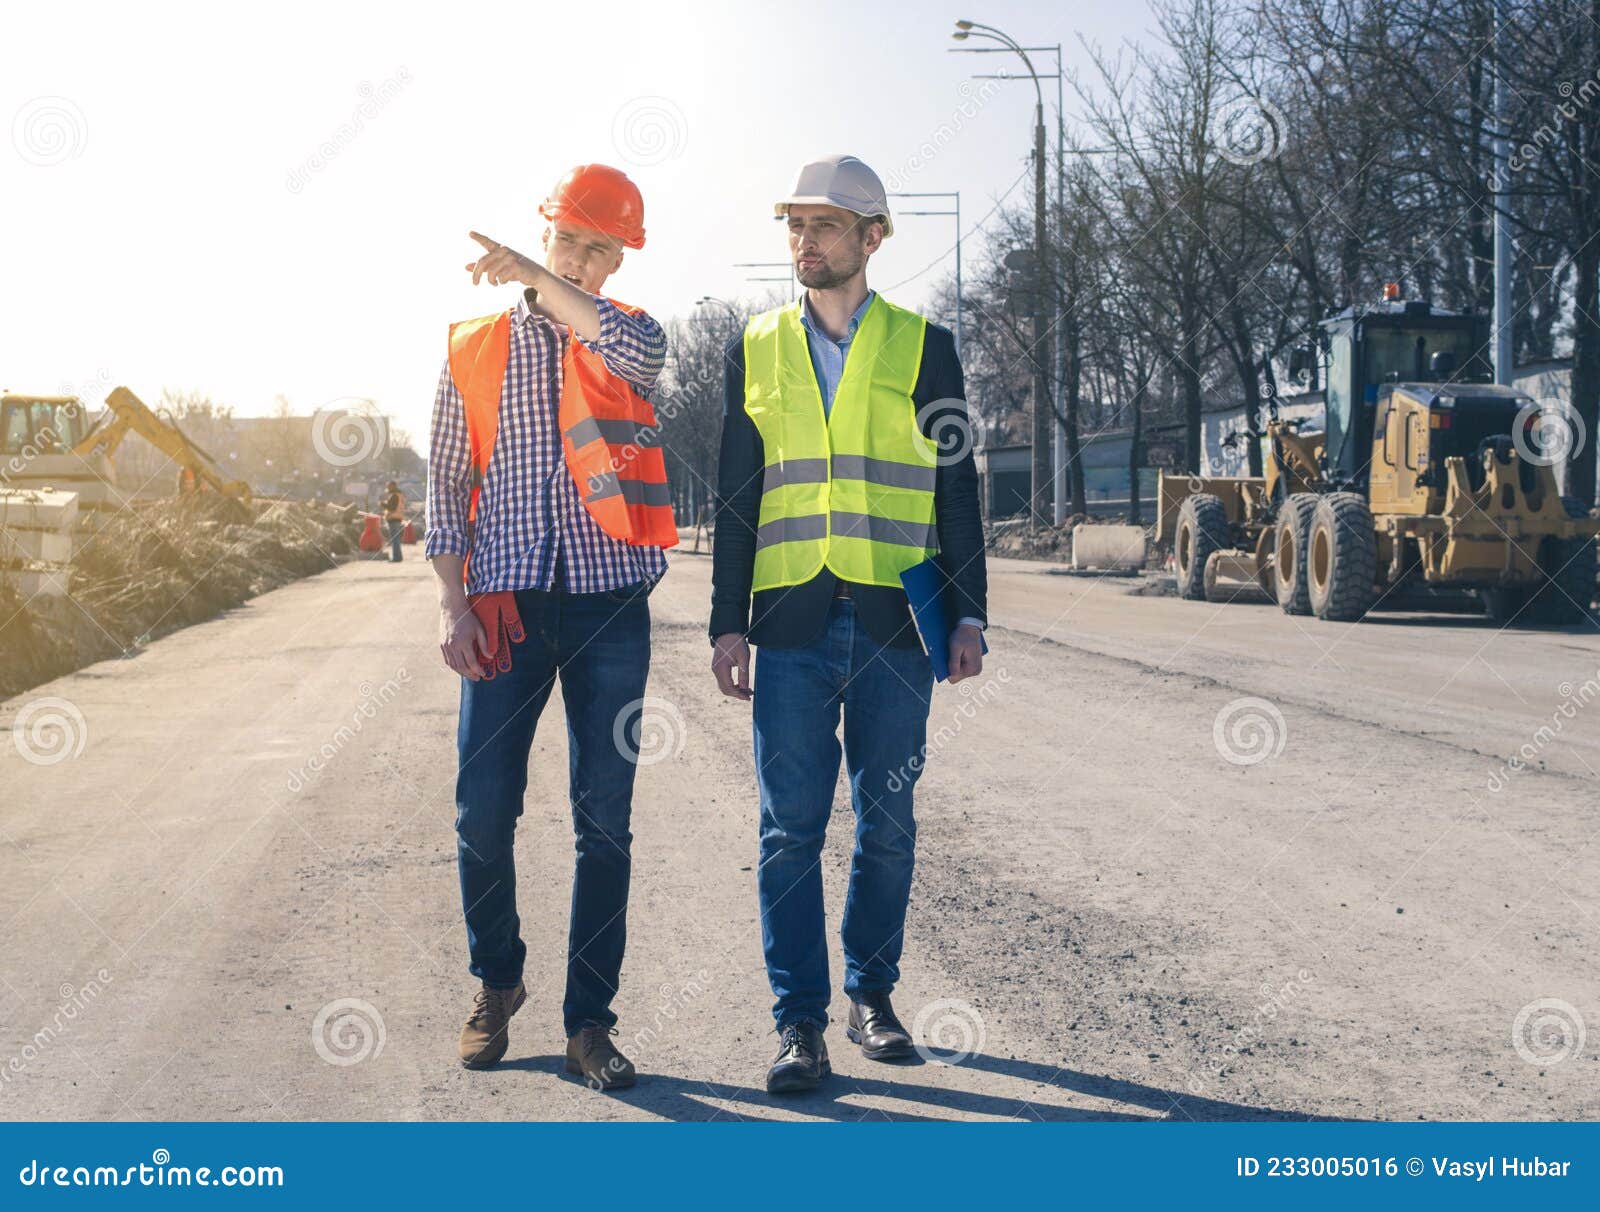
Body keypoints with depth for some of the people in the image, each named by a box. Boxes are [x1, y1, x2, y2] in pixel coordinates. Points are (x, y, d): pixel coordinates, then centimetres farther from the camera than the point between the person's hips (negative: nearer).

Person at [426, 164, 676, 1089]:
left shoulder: (624, 337, 9)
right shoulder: (478, 348, 10)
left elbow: (640, 347, -19)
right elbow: (448, 484, 8)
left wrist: (529, 276, -12)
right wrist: (455, 605, -1)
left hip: (609, 603, 0)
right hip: (508, 601, 0)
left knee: (605, 820, 1)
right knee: (483, 813, 0)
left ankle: (590, 1021, 10)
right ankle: (498, 983, 24)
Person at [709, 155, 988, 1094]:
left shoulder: (924, 346, 6)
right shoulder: (756, 349, 11)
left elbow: (957, 490, 7)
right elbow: (737, 496, 11)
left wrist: (969, 615, 0)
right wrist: (728, 623, 4)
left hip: (894, 624, 0)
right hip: (793, 624, 1)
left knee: (887, 822, 7)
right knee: (792, 828, 0)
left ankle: (873, 995, 23)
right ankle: (800, 1022, 7)